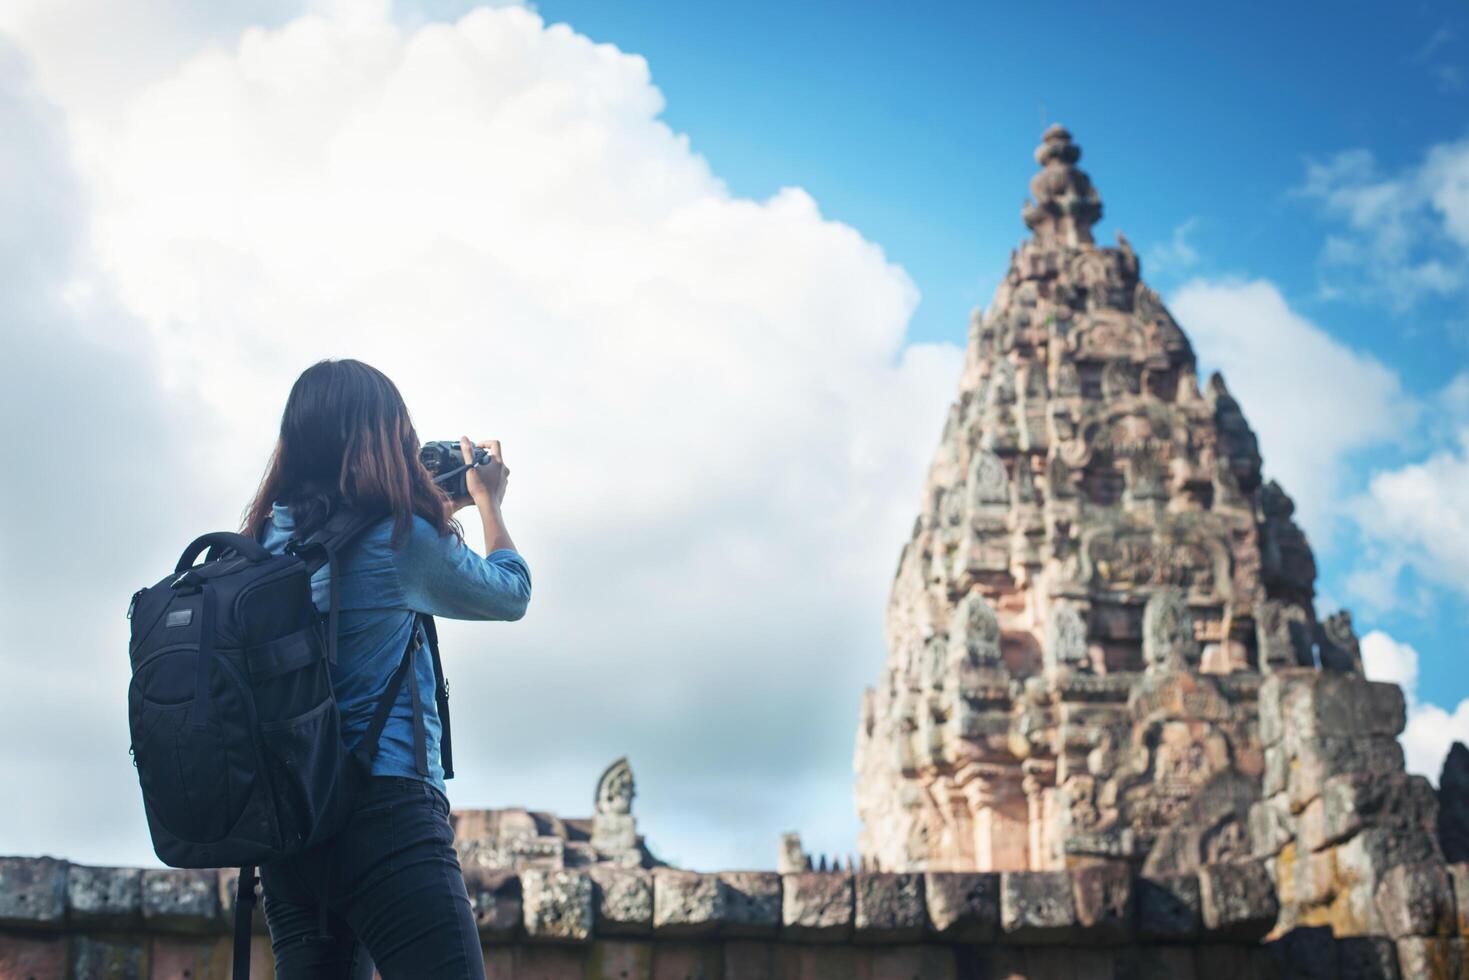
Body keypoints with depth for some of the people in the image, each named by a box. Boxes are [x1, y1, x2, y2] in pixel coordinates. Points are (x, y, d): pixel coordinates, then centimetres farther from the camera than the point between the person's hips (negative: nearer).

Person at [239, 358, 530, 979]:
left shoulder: (272, 540, 12)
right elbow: (511, 595, 11)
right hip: (385, 812, -8)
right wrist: (488, 502, 26)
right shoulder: (397, 537, -6)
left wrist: (444, 509, 36)